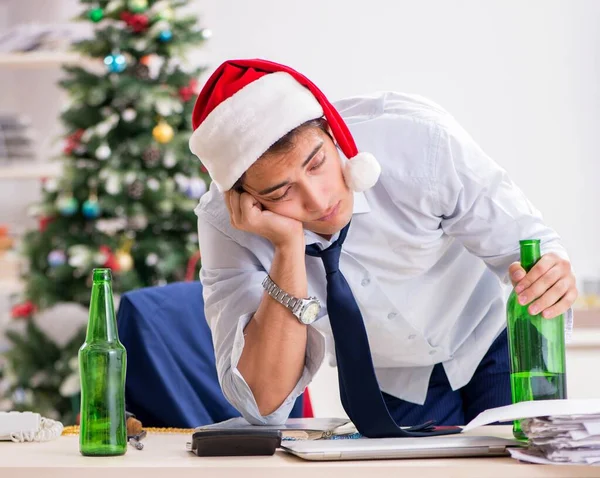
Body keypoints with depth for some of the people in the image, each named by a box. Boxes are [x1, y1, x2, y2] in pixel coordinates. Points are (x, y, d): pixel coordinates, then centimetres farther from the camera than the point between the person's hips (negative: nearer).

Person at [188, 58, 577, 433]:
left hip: (496, 338, 0)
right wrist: (288, 247, -41)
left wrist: (549, 278, -46)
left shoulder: (416, 136, -32)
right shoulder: (225, 223, -27)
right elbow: (264, 405, -32)